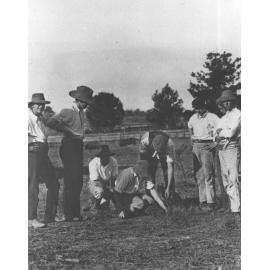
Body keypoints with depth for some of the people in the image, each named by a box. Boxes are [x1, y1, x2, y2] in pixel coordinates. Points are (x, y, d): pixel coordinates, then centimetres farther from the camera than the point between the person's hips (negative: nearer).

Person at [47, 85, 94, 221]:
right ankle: (68, 214, -8)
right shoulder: (67, 112, -11)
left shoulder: (81, 113, 15)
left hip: (78, 146, 9)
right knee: (70, 181, -10)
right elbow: (52, 122, -22)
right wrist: (68, 131, -19)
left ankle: (76, 213, 17)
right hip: (69, 145, -9)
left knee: (78, 181, 10)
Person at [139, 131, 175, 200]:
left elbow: (170, 166, -37)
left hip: (165, 153, -1)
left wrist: (168, 187, -37)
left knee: (168, 175, -13)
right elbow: (142, 159, -22)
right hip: (149, 153, 1)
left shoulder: (170, 144, -41)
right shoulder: (145, 140, -40)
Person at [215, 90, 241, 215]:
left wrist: (220, 132, 1)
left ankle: (236, 208, -16)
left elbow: (231, 132, -14)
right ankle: (232, 204, 16)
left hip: (231, 147, -8)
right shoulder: (223, 117, 21)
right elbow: (217, 134, 14)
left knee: (233, 179, -14)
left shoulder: (237, 114, -4)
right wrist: (218, 137, -7)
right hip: (221, 148, 8)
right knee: (225, 179, 9)